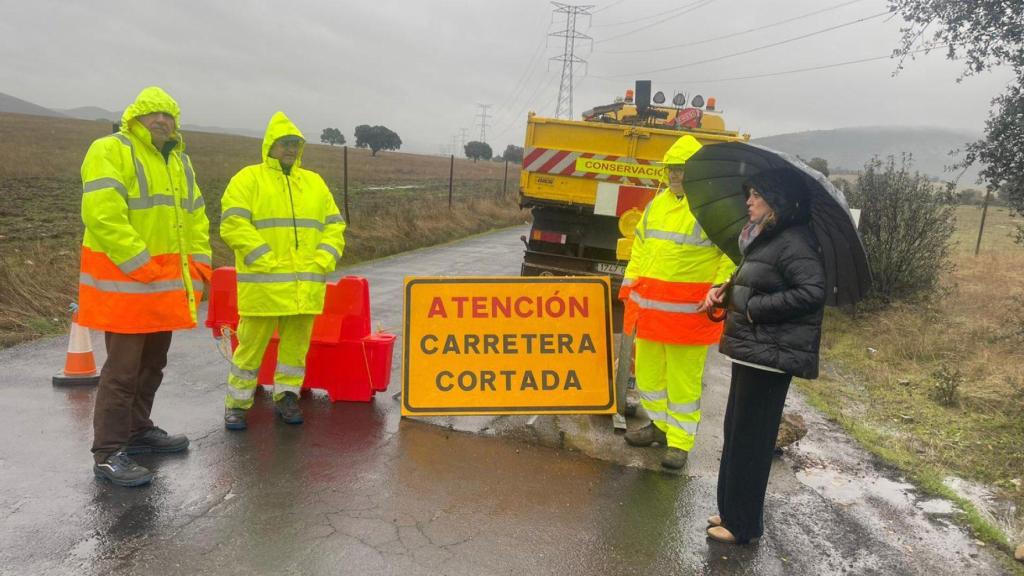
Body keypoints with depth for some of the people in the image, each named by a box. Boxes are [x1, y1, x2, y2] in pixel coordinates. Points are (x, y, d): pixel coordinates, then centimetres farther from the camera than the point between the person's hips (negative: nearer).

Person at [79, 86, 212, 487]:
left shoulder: (179, 161, 18)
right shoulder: (110, 152, -9)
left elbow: (195, 219, 20)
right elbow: (103, 216, -20)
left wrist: (197, 268, 9)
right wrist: (142, 267, -22)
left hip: (166, 284, 8)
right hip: (125, 282, -8)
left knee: (152, 364, 17)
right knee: (122, 369, -5)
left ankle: (138, 430, 33)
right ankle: (108, 454, 4)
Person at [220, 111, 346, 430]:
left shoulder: (315, 182, 16)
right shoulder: (248, 179, 1)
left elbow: (334, 225, 15)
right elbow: (233, 224, -10)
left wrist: (323, 262, -1)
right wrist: (267, 261, -16)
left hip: (306, 284, 4)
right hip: (263, 284, -4)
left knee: (296, 343, 10)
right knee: (252, 344, 3)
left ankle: (286, 397, 26)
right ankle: (237, 403, 18)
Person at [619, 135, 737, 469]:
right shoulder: (658, 203, 14)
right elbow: (639, 247, 21)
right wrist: (630, 285, 17)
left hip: (689, 309, -7)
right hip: (649, 305, 7)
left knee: (683, 376, 1)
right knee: (647, 370, 15)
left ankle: (679, 441, 13)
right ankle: (660, 424, 33)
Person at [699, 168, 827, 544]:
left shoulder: (793, 242, -16)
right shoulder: (763, 238, 14)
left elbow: (812, 292, -26)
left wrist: (755, 308, -20)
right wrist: (725, 291, 5)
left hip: (769, 354, -10)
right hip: (750, 349, 10)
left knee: (750, 439, 0)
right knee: (736, 431, 17)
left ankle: (743, 525, 14)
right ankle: (731, 510, 30)